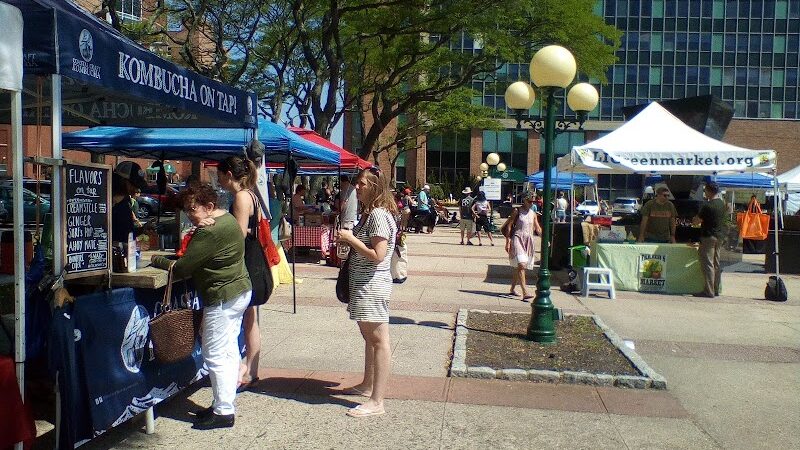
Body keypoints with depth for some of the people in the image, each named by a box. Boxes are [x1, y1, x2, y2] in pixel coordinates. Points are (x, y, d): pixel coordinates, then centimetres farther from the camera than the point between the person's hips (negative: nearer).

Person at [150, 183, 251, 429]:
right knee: (229, 351, 16)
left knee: (215, 356, -2)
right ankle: (224, 403, 26)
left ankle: (223, 411, 5)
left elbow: (182, 268, -18)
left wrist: (156, 259, -3)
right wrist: (192, 242, -1)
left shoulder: (210, 232, -22)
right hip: (240, 291, 11)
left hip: (223, 298, -11)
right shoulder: (228, 219, 11)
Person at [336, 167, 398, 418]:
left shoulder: (378, 215, -18)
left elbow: (378, 255, -23)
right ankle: (367, 385, 35)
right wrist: (348, 240, 7)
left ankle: (377, 402, 0)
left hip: (372, 284, -11)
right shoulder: (368, 213, 15)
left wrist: (351, 239, -18)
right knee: (369, 337, 20)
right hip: (364, 284, 11)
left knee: (378, 340, -5)